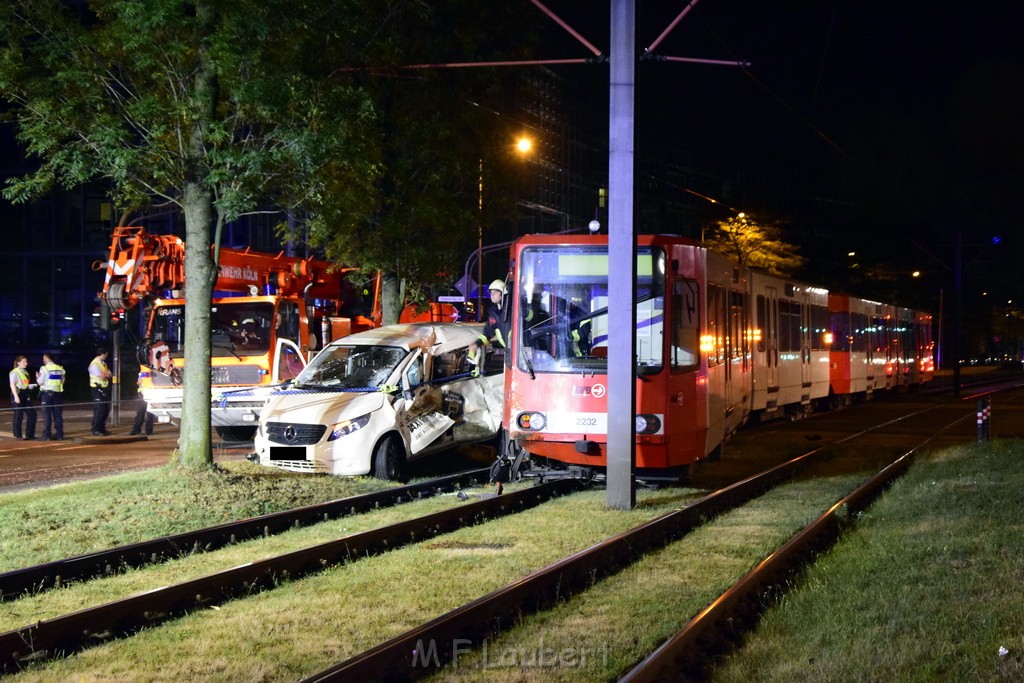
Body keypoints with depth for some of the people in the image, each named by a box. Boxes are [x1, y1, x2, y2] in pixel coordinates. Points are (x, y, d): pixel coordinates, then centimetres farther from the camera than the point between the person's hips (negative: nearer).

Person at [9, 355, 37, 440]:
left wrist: (31, 386, 4)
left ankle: (29, 434, 11)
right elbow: (12, 385, -13)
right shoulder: (14, 372, -8)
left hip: (26, 395, 8)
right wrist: (16, 396, -20)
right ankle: (18, 435, 9)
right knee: (18, 415, -1)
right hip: (18, 394, -8)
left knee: (32, 414, 4)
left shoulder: (25, 372, 15)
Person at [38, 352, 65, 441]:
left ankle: (47, 435, -2)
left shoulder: (44, 368, -9)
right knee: (58, 414, 8)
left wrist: (37, 377, 10)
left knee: (47, 414, 0)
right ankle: (59, 435, 8)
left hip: (47, 393, -4)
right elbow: (62, 381, 9)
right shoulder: (60, 368, 5)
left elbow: (40, 382, -10)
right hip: (58, 393, 4)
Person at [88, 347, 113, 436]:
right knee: (99, 410, -10)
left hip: (105, 388, 9)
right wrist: (107, 375, 0)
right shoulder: (94, 364, -14)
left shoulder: (103, 363, 15)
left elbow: (110, 375, 13)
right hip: (98, 389, -9)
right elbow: (102, 377, -21)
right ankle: (96, 430, -5)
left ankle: (102, 429, 18)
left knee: (106, 410, 10)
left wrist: (105, 375, -9)